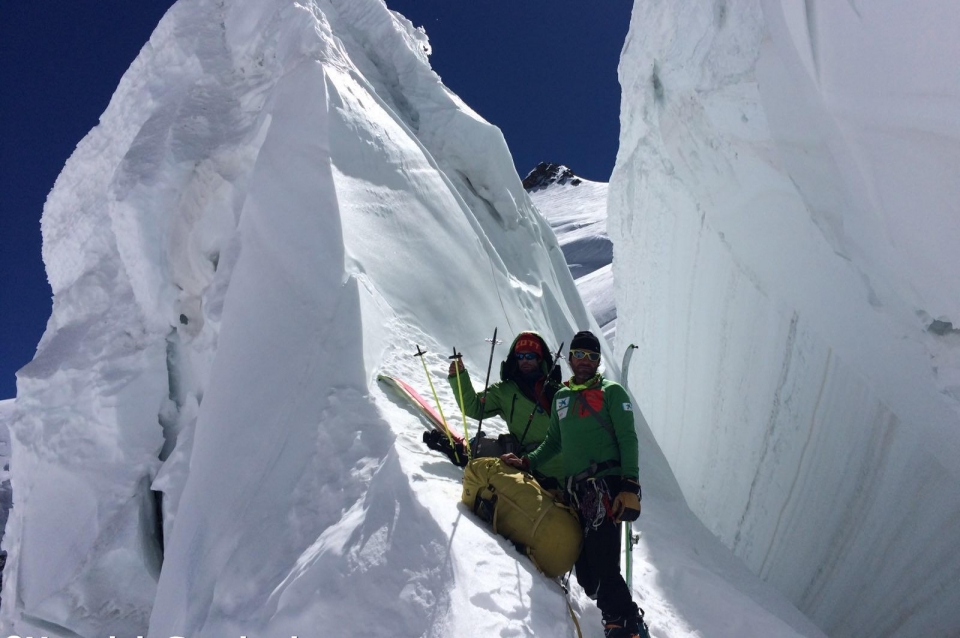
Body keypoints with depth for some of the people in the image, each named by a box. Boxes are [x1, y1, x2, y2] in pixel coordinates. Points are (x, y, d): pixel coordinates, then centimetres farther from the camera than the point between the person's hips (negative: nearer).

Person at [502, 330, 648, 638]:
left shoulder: (611, 392, 6)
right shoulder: (561, 397, 21)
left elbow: (627, 439, -3)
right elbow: (554, 442, 28)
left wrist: (630, 487, -13)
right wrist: (527, 462, 13)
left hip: (606, 486, -5)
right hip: (575, 491, 5)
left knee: (602, 569, -16)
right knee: (585, 573, 1)